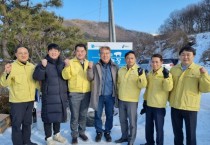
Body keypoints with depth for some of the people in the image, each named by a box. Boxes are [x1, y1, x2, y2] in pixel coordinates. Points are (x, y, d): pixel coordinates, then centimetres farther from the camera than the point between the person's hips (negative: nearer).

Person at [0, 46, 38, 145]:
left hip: (30, 100, 6)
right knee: (17, 123, 3)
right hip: (17, 101, -6)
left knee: (27, 122, 18)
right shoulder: (12, 66, -11)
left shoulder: (32, 66, 7)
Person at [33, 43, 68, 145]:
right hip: (49, 96, -4)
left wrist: (67, 92, 12)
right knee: (49, 116, 2)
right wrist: (42, 67, -34)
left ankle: (57, 134, 35)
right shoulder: (44, 63, -7)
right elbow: (36, 77, -19)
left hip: (61, 95, 5)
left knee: (59, 115, 16)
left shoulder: (62, 64, 7)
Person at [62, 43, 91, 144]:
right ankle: (74, 135, 19)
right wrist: (67, 66, -25)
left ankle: (82, 132, 30)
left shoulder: (88, 63, 10)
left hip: (86, 93, 4)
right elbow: (65, 76, -11)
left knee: (83, 115, 14)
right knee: (75, 115, 3)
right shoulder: (71, 62, -2)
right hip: (74, 93, -3)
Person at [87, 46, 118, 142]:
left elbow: (117, 81, 3)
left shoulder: (114, 67, 0)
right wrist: (90, 69, -21)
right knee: (98, 115, 11)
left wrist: (117, 94, -2)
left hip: (110, 96, 1)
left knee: (109, 115, 12)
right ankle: (99, 132, 30)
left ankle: (107, 132, 32)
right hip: (99, 95, 0)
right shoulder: (96, 66, 0)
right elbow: (90, 78, -4)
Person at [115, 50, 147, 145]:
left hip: (132, 101, -5)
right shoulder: (121, 70, 6)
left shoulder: (139, 71, -8)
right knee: (123, 120, 17)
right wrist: (118, 94, 15)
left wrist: (141, 75, -33)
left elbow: (143, 85, -17)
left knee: (132, 121, 4)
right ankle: (124, 136, 35)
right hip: (121, 100, 5)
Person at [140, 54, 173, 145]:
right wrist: (145, 101, 16)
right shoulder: (149, 74, 8)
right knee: (148, 126, 18)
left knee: (159, 128, 4)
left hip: (159, 106, -6)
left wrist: (166, 77, -32)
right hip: (149, 105, 6)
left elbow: (168, 88, -21)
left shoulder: (166, 74, -10)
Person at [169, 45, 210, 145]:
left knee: (190, 133, 9)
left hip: (190, 107, -3)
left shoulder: (199, 70, -6)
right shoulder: (174, 69, 4)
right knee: (177, 132, 19)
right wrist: (169, 98, -1)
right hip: (175, 106, 4)